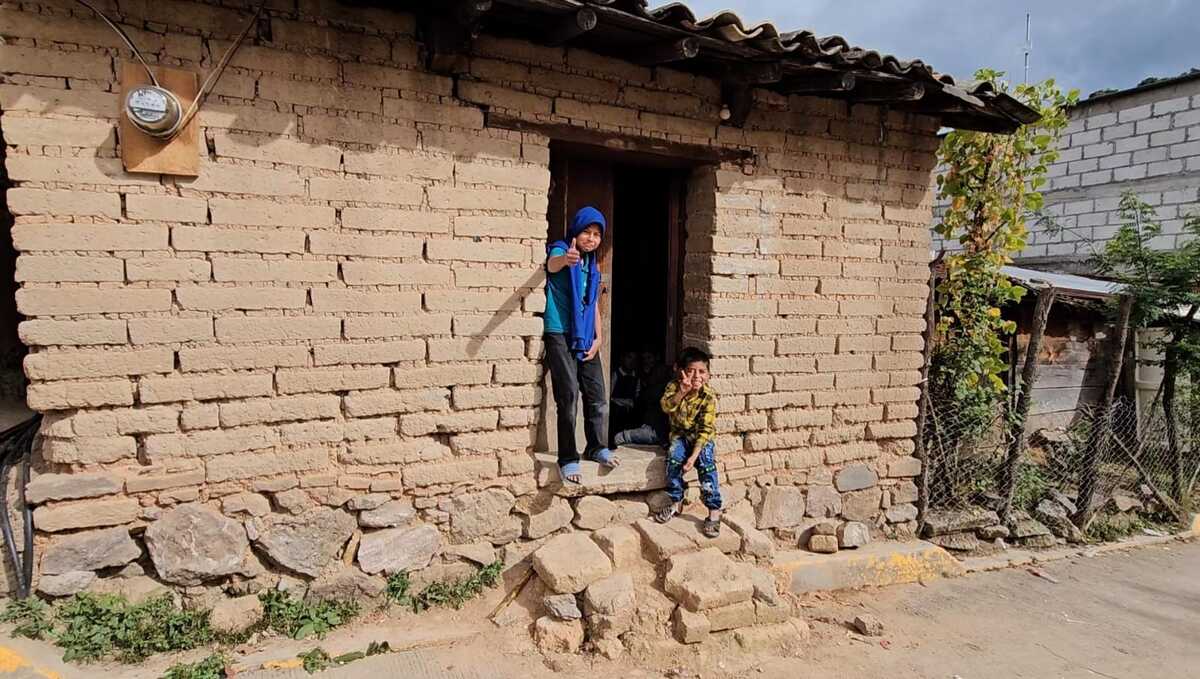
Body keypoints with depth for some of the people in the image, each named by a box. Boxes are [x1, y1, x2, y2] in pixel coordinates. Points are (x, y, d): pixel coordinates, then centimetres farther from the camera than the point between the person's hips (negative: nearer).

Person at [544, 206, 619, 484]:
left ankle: (596, 448, 27)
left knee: (596, 395, 9)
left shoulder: (593, 265, 14)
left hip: (586, 337, 7)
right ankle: (568, 459, 1)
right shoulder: (560, 251, -6)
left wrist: (598, 338, 7)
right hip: (560, 335, -6)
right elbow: (552, 264, -32)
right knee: (569, 396, -9)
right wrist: (566, 259, -56)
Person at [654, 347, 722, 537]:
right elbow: (667, 407, -29)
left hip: (701, 437, -1)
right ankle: (676, 502, -9)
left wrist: (694, 455, -27)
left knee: (706, 460, -27)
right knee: (673, 454, -26)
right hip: (680, 435, 2)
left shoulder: (709, 396, -16)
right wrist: (683, 391, -44)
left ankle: (714, 511, -18)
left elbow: (706, 429, -18)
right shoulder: (674, 387, -10)